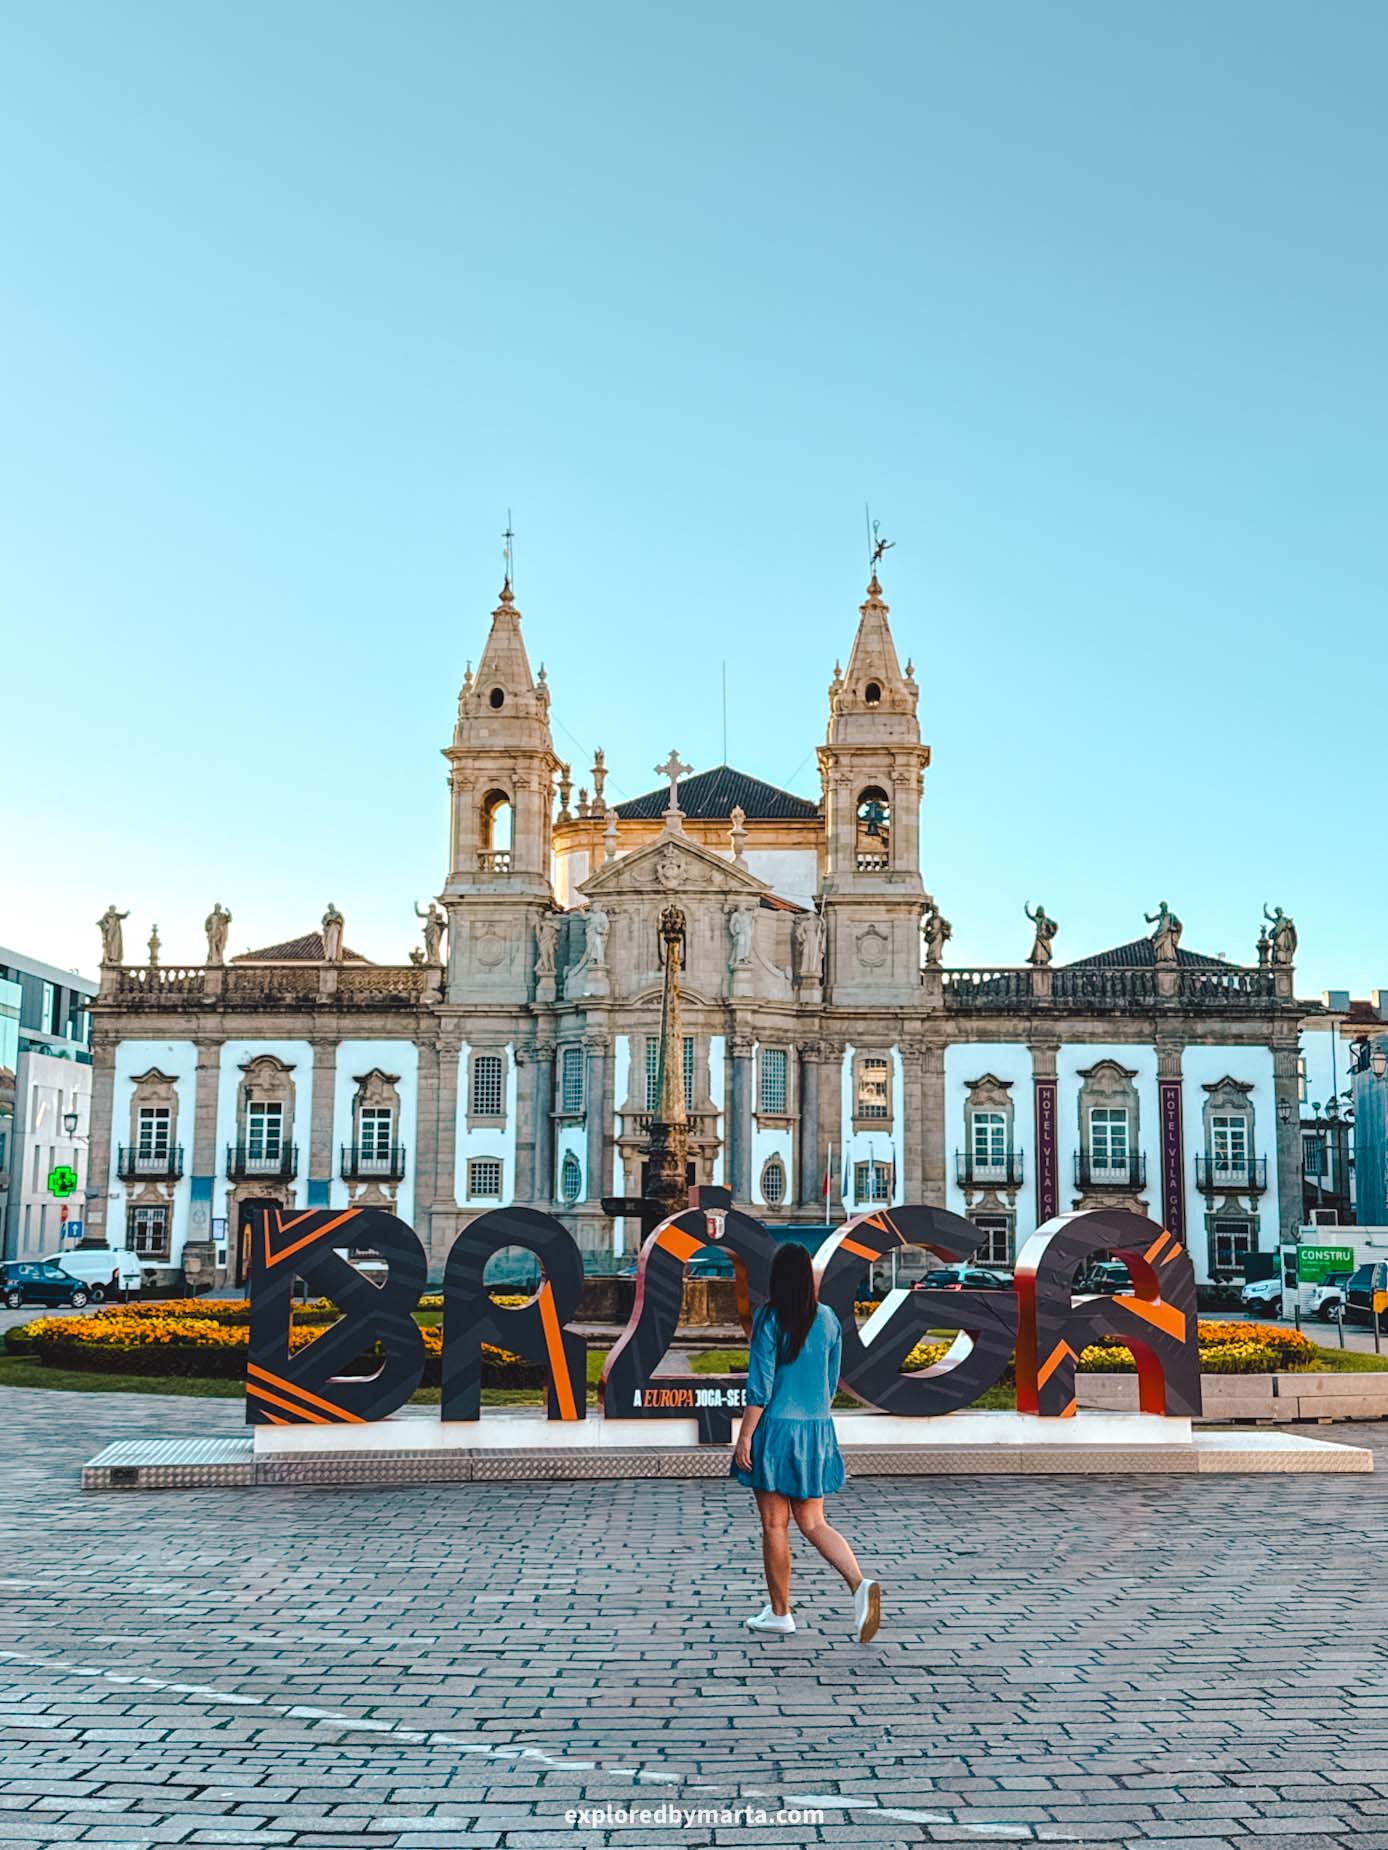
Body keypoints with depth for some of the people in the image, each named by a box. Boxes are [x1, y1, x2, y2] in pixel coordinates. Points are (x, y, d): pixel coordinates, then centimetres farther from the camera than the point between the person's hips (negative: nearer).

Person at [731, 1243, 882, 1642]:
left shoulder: (769, 1319, -11)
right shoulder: (828, 1320, 5)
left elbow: (760, 1386, -13)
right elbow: (831, 1383, 13)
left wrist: (744, 1438, -8)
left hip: (775, 1429, -5)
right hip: (817, 1431, 5)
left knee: (774, 1525, 7)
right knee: (813, 1524, 9)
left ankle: (779, 1612, 16)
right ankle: (860, 1585, -12)